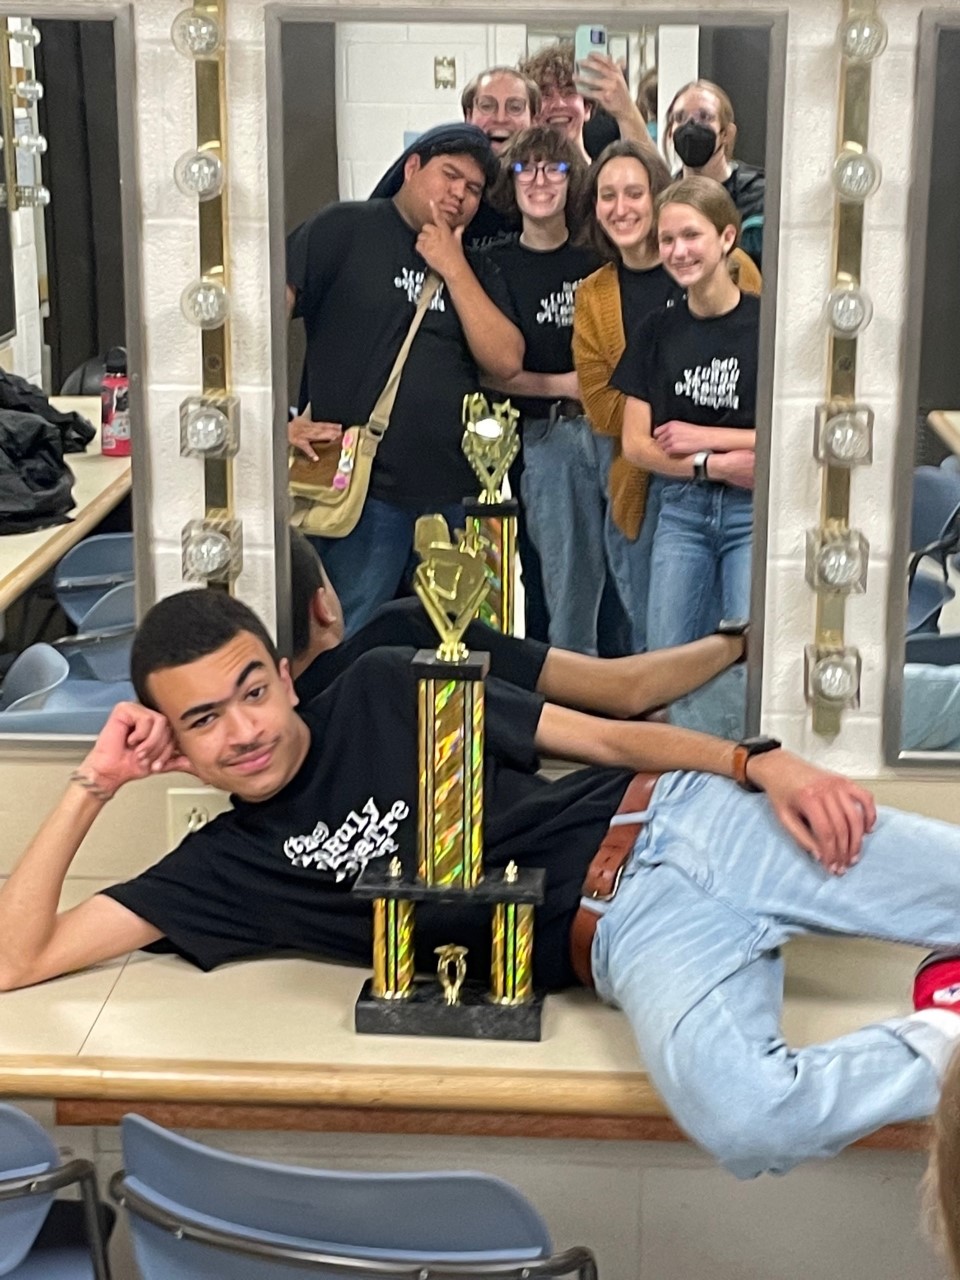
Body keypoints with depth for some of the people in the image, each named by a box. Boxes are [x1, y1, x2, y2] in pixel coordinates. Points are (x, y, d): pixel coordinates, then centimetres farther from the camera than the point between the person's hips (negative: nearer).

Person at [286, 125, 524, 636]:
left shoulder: (474, 270, 16)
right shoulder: (346, 229, 1)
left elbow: (506, 360, 2)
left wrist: (454, 269, -4)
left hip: (456, 494, 5)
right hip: (364, 490, -5)